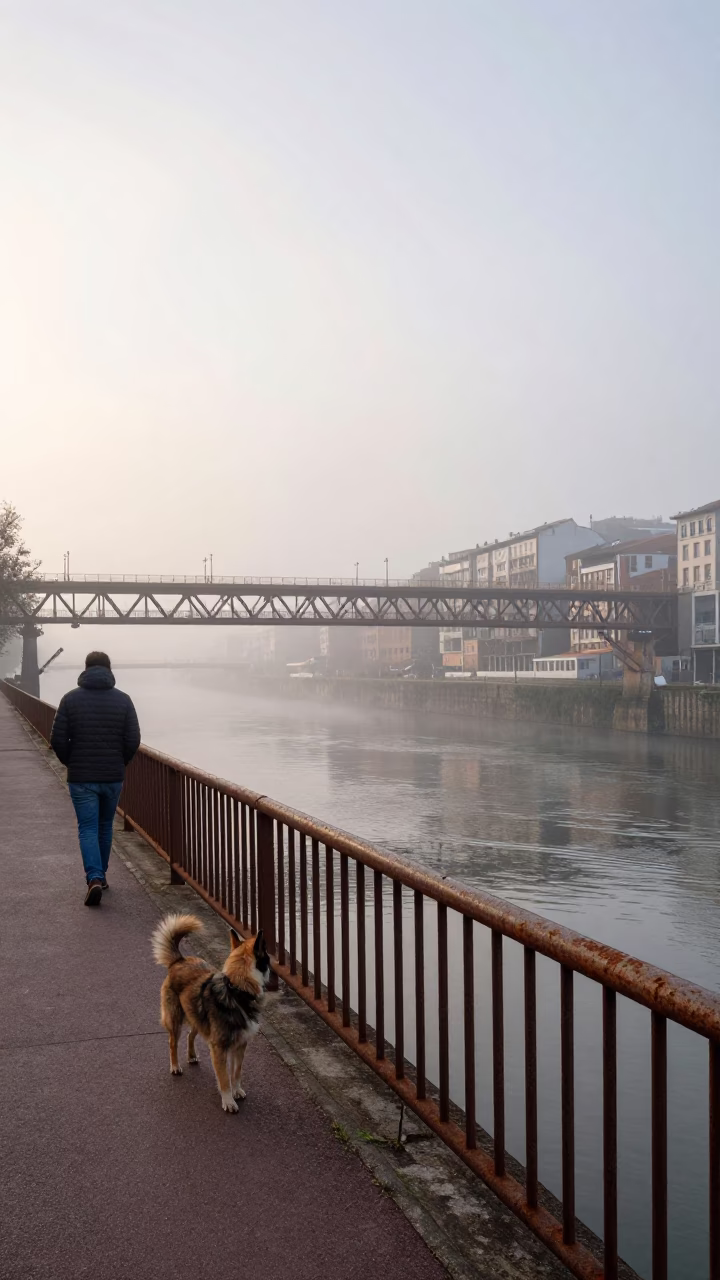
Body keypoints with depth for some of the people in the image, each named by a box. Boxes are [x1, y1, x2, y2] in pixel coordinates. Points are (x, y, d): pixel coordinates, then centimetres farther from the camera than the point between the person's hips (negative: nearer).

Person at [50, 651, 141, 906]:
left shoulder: (71, 699, -6)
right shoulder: (122, 699, -3)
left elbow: (58, 740, -7)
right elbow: (133, 740, -6)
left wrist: (71, 763, 10)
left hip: (81, 778, -2)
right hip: (113, 777, 2)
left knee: (88, 829, 2)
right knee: (105, 826, 18)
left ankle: (94, 878, -15)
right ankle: (100, 875, 29)